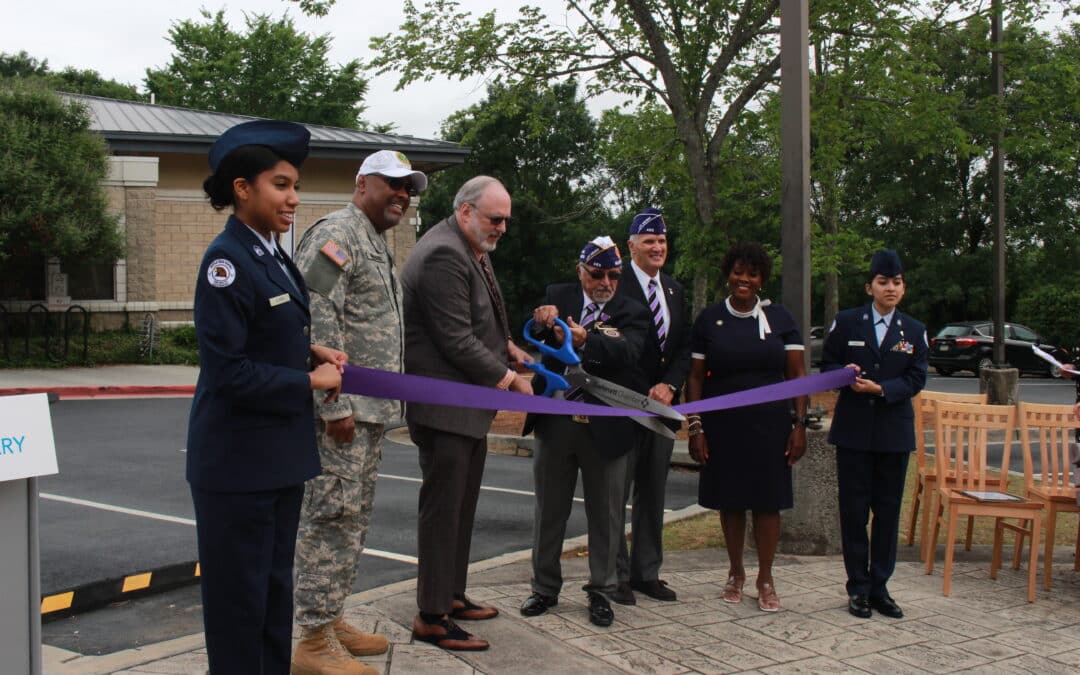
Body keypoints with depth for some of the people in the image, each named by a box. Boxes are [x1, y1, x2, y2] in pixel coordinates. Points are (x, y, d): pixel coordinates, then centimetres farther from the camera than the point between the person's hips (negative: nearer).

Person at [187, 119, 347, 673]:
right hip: (238, 459, -9)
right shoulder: (226, 262, -17)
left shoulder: (271, 256, 8)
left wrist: (310, 351, 2)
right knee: (239, 593, 3)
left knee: (275, 586, 17)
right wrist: (310, 381, -13)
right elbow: (227, 371, -21)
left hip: (280, 451, 9)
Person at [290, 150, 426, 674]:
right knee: (331, 517, -6)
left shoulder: (377, 245, 21)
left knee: (353, 518, 15)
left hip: (370, 410, 10)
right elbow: (317, 323, -20)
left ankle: (331, 621, 25)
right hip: (341, 410, -10)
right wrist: (335, 405, -23)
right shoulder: (336, 233, -11)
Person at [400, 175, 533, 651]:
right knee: (442, 508, -3)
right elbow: (457, 342, -22)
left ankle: (451, 596, 29)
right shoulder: (443, 255, -20)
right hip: (444, 405, -10)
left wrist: (505, 346, 8)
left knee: (462, 505, 17)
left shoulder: (473, 249, 12)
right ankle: (431, 617, 6)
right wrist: (509, 378, -14)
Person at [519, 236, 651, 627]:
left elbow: (627, 350, -20)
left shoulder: (631, 313, 0)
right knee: (549, 510, 12)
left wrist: (585, 340, -38)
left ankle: (601, 592, 22)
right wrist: (543, 318, -32)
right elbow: (531, 337, -8)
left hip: (605, 428, -1)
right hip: (556, 423, 2)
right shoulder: (558, 297, 6)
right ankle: (545, 589, 26)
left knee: (605, 514, 7)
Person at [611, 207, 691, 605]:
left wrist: (669, 385, -4)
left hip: (662, 403, 7)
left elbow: (684, 347, 11)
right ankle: (616, 575, 9)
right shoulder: (617, 284, -8)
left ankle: (647, 572, 21)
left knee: (653, 494, 12)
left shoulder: (674, 290, 13)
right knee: (617, 493, 0)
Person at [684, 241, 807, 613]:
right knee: (730, 501, 8)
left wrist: (800, 424, -4)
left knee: (767, 502, 3)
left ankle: (765, 579, 16)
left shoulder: (779, 318, 3)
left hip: (770, 425, 0)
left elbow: (797, 374, 3)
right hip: (723, 426, 0)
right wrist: (695, 428, -5)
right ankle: (736, 572, 24)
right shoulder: (708, 319, 2)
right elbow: (695, 376, 2)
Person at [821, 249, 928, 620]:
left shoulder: (914, 331, 6)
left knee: (888, 510, 5)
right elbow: (827, 363, 5)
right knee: (853, 509, 2)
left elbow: (916, 379, -1)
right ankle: (858, 587, 11)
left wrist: (881, 389, -17)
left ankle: (879, 586, 14)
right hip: (853, 429, -1)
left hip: (894, 431, 1)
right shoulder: (846, 322, 2)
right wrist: (846, 375, -16)